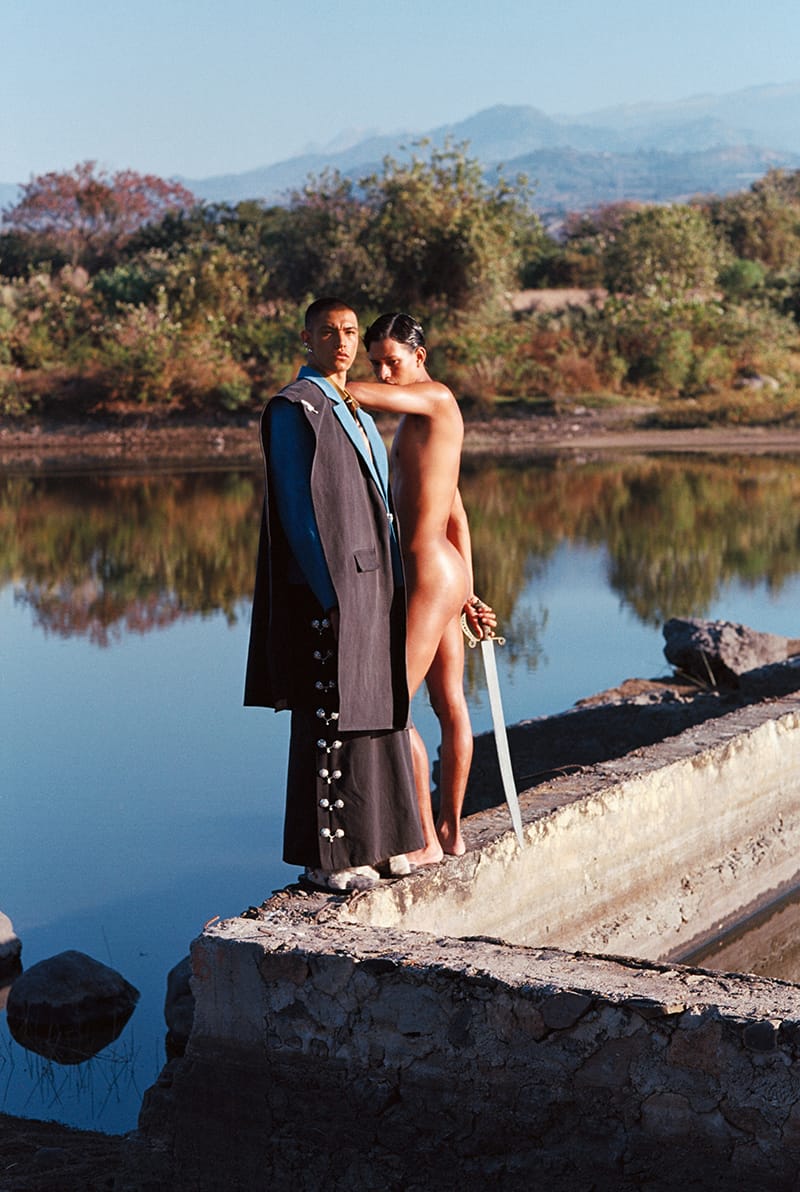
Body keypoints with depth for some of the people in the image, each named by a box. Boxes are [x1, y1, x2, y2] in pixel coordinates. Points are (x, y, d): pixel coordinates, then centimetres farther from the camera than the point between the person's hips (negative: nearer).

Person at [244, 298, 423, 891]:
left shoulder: (354, 412, 17)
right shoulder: (293, 409, -9)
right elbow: (297, 506, -15)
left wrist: (388, 580, 14)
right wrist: (331, 591, -19)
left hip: (372, 579, 9)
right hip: (326, 584, -9)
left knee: (375, 707, 11)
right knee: (329, 719, -4)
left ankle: (373, 839, 20)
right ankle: (326, 856, 4)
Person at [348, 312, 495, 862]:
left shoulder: (435, 397, -11)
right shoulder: (426, 416, 17)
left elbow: (354, 393, -24)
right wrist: (469, 593, 20)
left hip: (427, 572, -11)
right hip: (445, 570, 11)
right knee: (450, 704, 15)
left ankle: (424, 840, -1)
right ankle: (451, 832, 25)